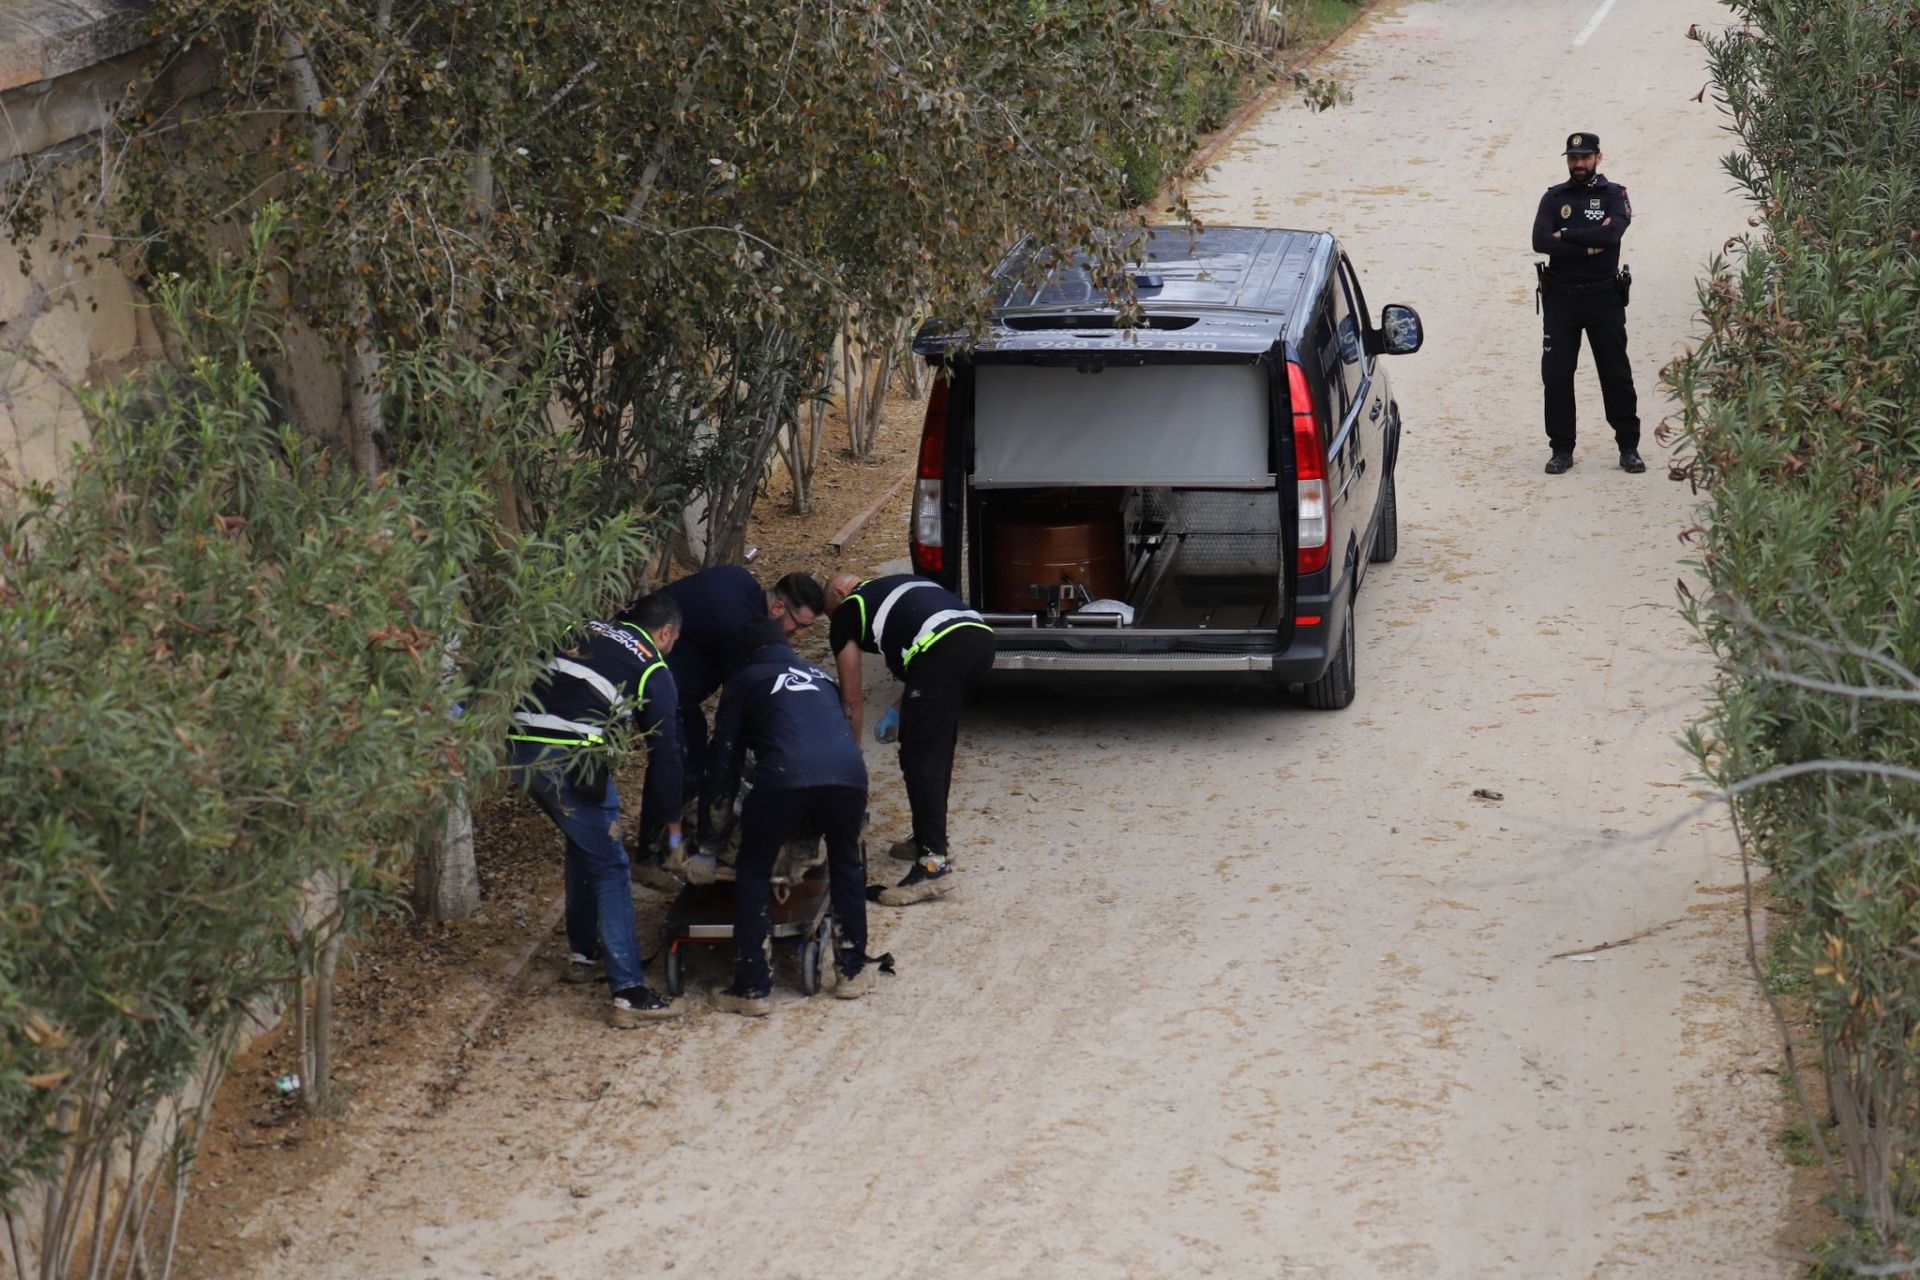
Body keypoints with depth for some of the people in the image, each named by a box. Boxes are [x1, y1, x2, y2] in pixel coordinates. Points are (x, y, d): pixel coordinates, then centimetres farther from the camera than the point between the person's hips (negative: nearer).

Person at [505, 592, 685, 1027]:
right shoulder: (654, 671, 6)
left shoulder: (584, 632, 22)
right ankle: (629, 994, -8)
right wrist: (673, 820, 16)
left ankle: (582, 955, 36)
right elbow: (665, 747, 6)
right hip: (571, 759, -7)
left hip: (521, 748, 7)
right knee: (610, 869, -2)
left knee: (583, 845, 28)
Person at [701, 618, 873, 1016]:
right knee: (846, 864, 28)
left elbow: (724, 755, 23)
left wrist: (707, 827, 31)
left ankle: (752, 988, 9)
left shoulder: (744, 681, 24)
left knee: (753, 872, 14)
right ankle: (853, 971, 29)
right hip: (848, 773, 3)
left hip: (785, 778, -3)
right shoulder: (819, 675, 36)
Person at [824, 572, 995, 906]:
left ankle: (933, 862, -15)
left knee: (919, 754, -6)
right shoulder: (893, 586, 38)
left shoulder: (846, 612, 19)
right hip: (981, 638, 7)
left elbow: (852, 699, 25)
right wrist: (899, 710, 41)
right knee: (938, 745, 23)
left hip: (942, 649, -7)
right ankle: (930, 836, 31)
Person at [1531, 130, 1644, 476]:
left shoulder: (1613, 195, 3)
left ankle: (1629, 447, 10)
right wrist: (1589, 246, -13)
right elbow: (1540, 241, -8)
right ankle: (1561, 449, 9)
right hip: (1560, 296, 2)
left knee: (1616, 373, 2)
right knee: (1556, 374, 0)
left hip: (1603, 296, -2)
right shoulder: (1554, 198, 8)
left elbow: (1612, 232, -17)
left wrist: (1566, 235, -12)